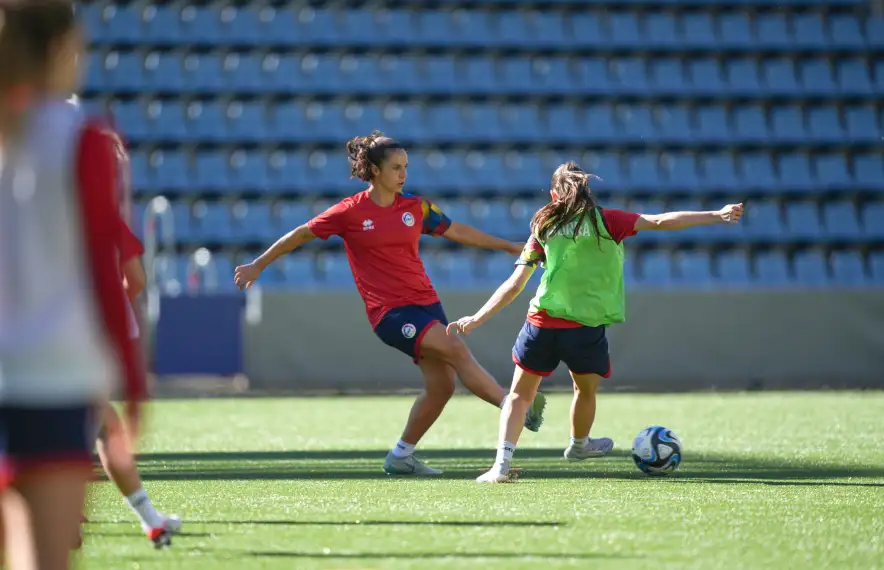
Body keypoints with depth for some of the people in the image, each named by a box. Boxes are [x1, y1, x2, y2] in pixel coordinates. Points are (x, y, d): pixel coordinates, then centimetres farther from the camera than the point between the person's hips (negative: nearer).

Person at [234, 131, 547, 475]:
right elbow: (301, 235, 5)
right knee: (456, 349, -23)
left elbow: (457, 232, 18)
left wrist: (512, 247, 21)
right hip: (389, 311, -6)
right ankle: (516, 407, -25)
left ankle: (401, 457, 15)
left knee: (441, 385, -1)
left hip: (424, 302, 6)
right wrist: (258, 265, 11)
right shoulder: (351, 211, -5)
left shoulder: (414, 207, 7)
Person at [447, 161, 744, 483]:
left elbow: (514, 285, 5)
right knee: (586, 390, 25)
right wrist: (716, 216, -4)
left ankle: (502, 463, -4)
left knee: (520, 394, 12)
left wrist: (476, 319, 10)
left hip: (542, 321, 1)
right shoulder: (605, 221, 1)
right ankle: (579, 445, 49)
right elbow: (660, 222, -6)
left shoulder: (543, 228, 8)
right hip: (586, 325, -1)